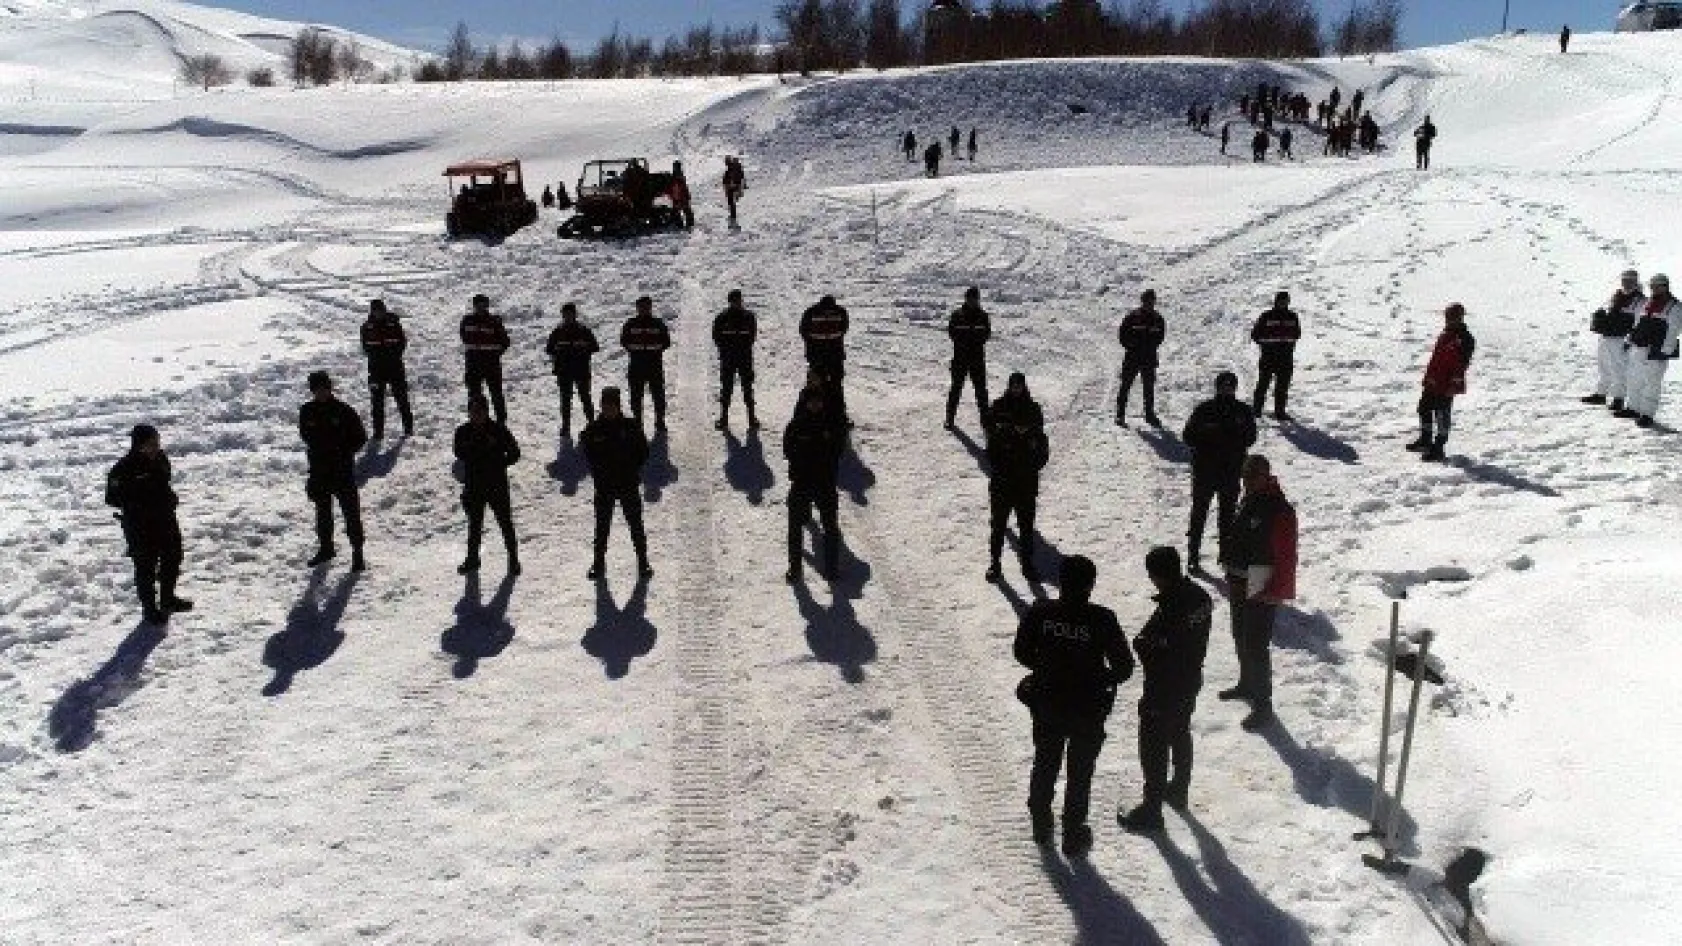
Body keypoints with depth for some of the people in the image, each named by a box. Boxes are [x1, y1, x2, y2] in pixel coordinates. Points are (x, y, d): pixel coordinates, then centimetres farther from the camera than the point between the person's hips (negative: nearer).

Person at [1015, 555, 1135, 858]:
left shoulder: (1039, 613, -13)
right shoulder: (1101, 619, -19)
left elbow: (1022, 652, -2)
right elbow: (1124, 666, -12)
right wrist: (1102, 679, 7)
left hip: (1046, 705, 3)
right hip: (1088, 709, -2)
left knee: (1045, 765, 23)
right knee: (1080, 773, 15)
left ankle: (1041, 825, 37)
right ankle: (1073, 835, 24)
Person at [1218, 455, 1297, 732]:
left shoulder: (1280, 511, -20)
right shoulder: (1248, 502, 8)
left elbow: (1286, 557, -21)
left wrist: (1274, 591, -19)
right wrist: (1230, 574, 21)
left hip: (1262, 592, -9)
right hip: (1240, 585, 9)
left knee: (1257, 646, -6)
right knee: (1242, 639, 23)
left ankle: (1263, 705, 2)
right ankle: (1247, 684, 42)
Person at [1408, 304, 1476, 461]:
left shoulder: (1464, 339, -13)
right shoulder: (1445, 334, 14)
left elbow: (1461, 364, -17)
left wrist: (1455, 383, -20)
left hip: (1447, 385, -9)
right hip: (1433, 382, 9)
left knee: (1442, 413, -5)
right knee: (1424, 407, 17)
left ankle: (1438, 448, 1)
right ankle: (1425, 440, 32)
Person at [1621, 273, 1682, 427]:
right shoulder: (1648, 303, 16)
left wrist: (1664, 351, -16)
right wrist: (1630, 339, 20)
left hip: (1656, 351, -7)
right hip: (1638, 348, 7)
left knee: (1651, 382, -5)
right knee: (1635, 379, 14)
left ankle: (1647, 414, -2)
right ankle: (1632, 407, 26)